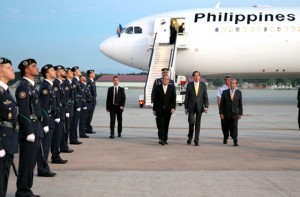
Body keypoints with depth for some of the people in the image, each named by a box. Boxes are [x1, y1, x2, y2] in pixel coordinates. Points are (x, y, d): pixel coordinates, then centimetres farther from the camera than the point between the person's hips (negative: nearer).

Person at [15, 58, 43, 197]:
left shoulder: (31, 86, 16)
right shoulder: (23, 87, -14)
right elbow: (23, 112, -19)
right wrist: (29, 132, -20)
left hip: (35, 132, 9)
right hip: (29, 132, -9)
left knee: (30, 163, 14)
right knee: (27, 163, -2)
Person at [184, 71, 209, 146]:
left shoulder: (203, 85, 2)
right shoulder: (189, 85, 2)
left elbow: (205, 97, 1)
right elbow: (187, 97, 4)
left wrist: (206, 107, -10)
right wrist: (186, 108, 1)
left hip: (200, 107, 1)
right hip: (191, 107, -1)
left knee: (198, 124, 1)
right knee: (191, 122, -12)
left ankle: (196, 140, 7)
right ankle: (190, 136, 13)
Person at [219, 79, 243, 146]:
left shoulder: (239, 92, 1)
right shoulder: (225, 92, -1)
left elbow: (240, 104, 3)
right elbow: (221, 103, -1)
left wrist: (240, 114, -2)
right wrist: (221, 113, -7)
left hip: (235, 113, -1)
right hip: (226, 113, 1)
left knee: (234, 127, -13)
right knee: (226, 127, 12)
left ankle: (235, 141, -12)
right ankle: (225, 138, 36)